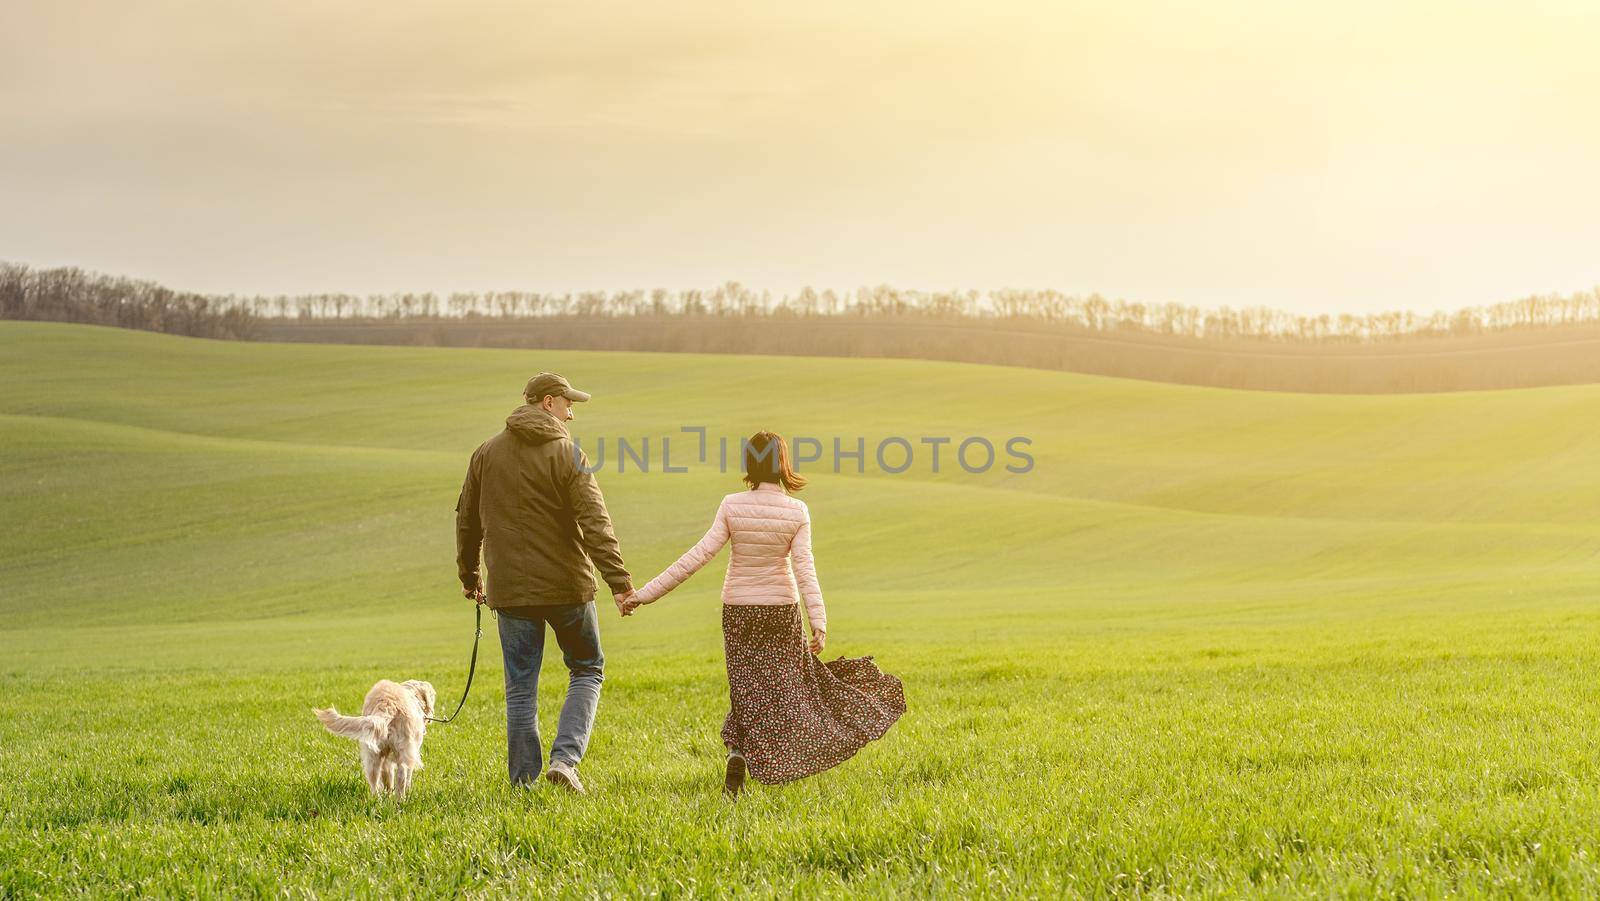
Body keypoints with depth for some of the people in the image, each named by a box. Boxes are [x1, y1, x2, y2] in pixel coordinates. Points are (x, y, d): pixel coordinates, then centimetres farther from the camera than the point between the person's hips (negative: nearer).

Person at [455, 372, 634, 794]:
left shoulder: (486, 454, 7)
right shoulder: (567, 455, -8)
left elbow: (466, 520, 15)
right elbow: (595, 523, -17)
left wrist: (468, 575, 27)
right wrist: (619, 580, -19)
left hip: (510, 589, 3)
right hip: (566, 585, -3)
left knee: (520, 688, 9)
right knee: (587, 670, 14)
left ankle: (524, 782, 9)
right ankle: (565, 757, -4)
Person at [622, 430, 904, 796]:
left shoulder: (731, 506, -11)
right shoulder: (796, 511, -11)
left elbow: (699, 555, -14)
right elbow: (804, 568, -16)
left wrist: (646, 593, -12)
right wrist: (819, 622, -17)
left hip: (737, 611, 1)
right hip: (781, 608, -1)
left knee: (747, 690, 9)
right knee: (787, 684, 14)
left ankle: (738, 751, -13)